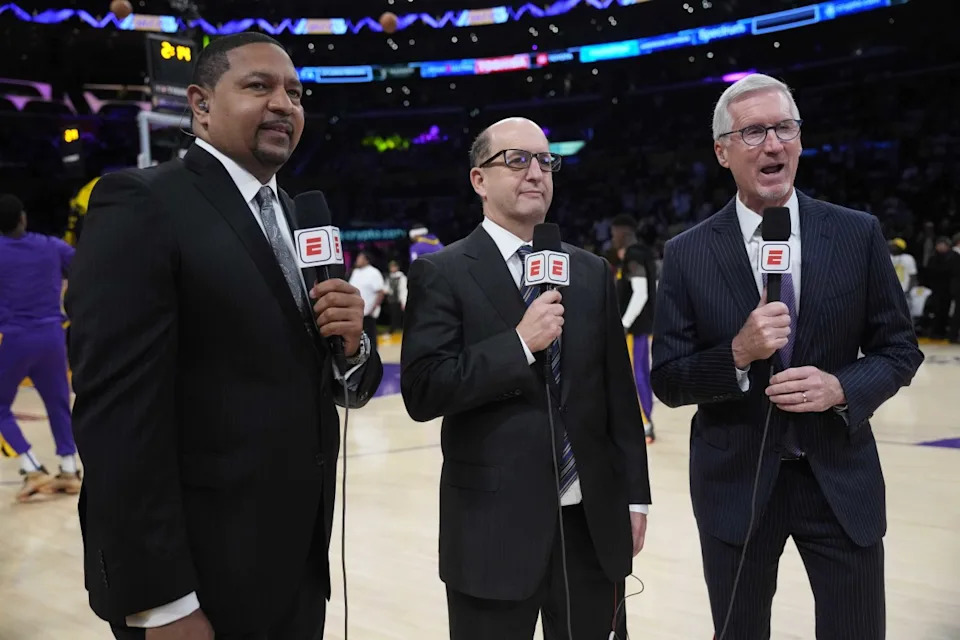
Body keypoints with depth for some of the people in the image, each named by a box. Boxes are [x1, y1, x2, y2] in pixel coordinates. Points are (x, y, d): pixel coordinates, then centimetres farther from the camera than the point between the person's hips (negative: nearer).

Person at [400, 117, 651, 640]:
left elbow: (619, 393, 9)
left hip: (593, 520, 4)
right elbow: (422, 392, -14)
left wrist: (634, 495, 8)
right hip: (494, 525, -4)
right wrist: (519, 343, -17)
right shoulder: (441, 274, -5)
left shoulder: (591, 272, 8)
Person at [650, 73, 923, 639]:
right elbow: (668, 381, -4)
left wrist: (842, 387, -16)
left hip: (841, 479, 1)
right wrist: (737, 354, -22)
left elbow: (900, 348, 3)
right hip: (735, 483, 0)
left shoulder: (858, 234, -2)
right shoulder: (687, 255, -5)